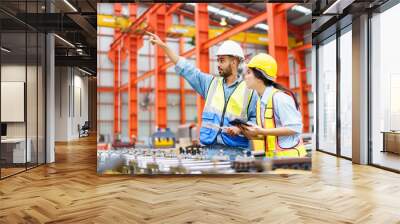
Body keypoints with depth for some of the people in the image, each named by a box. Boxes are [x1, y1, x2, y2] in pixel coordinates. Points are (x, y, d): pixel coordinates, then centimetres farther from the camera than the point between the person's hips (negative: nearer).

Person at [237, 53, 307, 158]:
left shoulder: (279, 97, -16)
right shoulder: (261, 100, 9)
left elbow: (294, 128, -19)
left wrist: (261, 131, -21)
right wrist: (253, 135, -3)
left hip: (288, 156, -8)